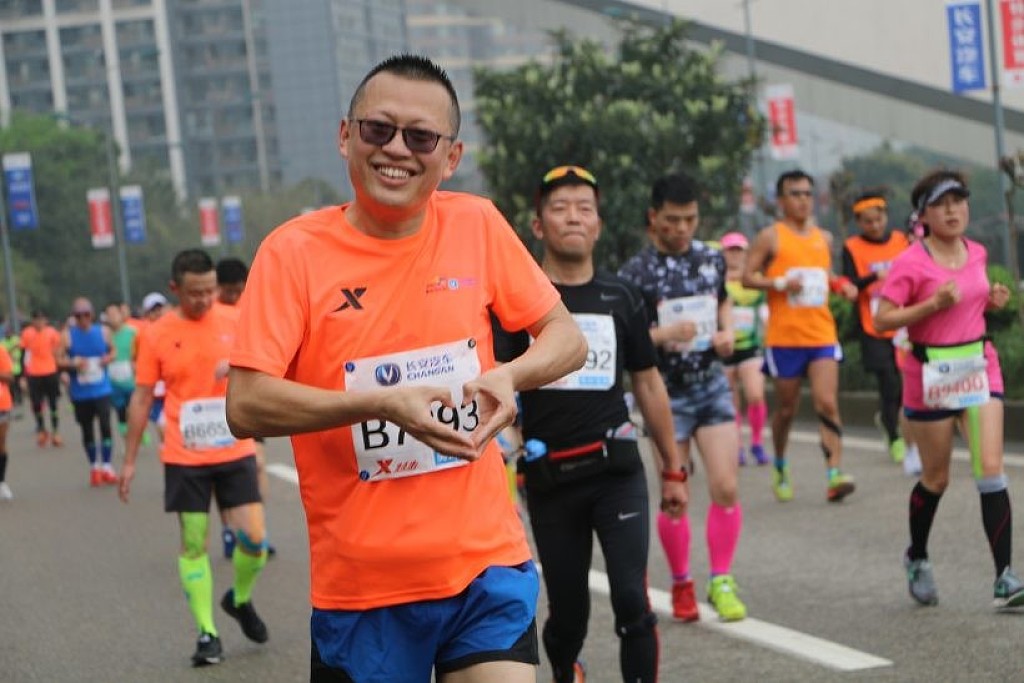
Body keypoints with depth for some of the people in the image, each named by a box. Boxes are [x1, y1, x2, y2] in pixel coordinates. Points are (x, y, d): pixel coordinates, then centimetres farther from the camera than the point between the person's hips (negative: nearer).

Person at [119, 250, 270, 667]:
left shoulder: (235, 321, -1)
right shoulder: (156, 335, -2)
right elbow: (142, 398, 4)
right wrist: (130, 460, 5)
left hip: (235, 451, 1)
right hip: (185, 457, -1)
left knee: (253, 537, -3)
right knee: (193, 543, 1)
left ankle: (240, 599, 26)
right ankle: (207, 633, 10)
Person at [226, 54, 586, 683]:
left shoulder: (478, 226, 1)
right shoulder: (294, 252, -7)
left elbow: (568, 341, 8)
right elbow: (246, 406, -12)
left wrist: (509, 376, -14)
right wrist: (381, 402, -24)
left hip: (486, 561, 2)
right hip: (360, 581, -1)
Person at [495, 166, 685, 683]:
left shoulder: (620, 299, 7)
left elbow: (648, 386, 15)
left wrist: (672, 469, 15)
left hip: (617, 470, 1)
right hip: (550, 479, -1)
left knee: (632, 602, -13)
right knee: (567, 611, 10)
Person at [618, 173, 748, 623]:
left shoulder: (712, 258, 4)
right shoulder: (636, 273, -12)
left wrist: (727, 332, 1)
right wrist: (664, 335, -28)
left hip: (712, 385, 4)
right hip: (666, 395, -4)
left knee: (726, 487, -5)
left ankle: (721, 582, 8)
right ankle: (681, 585, 20)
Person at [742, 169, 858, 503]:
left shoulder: (824, 238, 13)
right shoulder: (771, 237, -2)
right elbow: (748, 277, -3)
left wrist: (842, 285, 7)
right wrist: (780, 283, -18)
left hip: (822, 335, 3)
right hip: (784, 337, -3)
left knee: (827, 404, -11)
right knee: (786, 408, 8)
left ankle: (834, 475, -18)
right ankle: (780, 468, 31)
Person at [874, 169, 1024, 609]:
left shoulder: (977, 253, 7)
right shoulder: (911, 263, -12)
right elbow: (882, 320, -15)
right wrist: (935, 304, -24)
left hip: (979, 368, 4)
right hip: (931, 375, -4)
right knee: (936, 479, 8)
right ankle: (917, 558, 35)